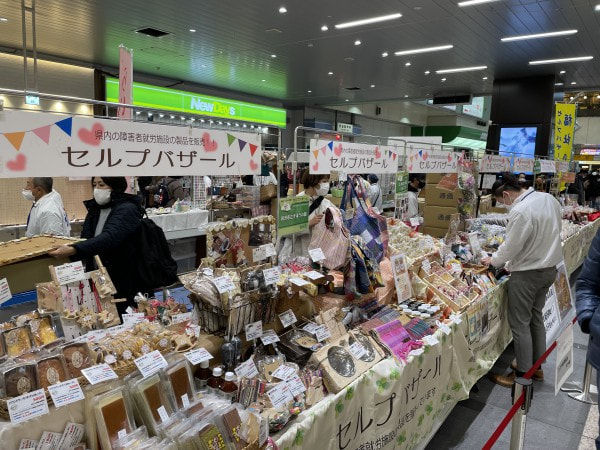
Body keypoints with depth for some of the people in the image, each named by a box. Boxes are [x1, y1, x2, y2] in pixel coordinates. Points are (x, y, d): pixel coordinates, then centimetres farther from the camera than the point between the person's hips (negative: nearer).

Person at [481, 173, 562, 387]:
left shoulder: (520, 211, -26)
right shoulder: (549, 198, 1)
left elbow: (511, 246, -18)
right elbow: (555, 229, 12)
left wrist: (493, 260, 1)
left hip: (527, 273, -9)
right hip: (549, 267, 9)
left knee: (520, 323, 4)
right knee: (536, 316, 21)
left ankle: (523, 374, 15)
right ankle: (536, 366, 34)